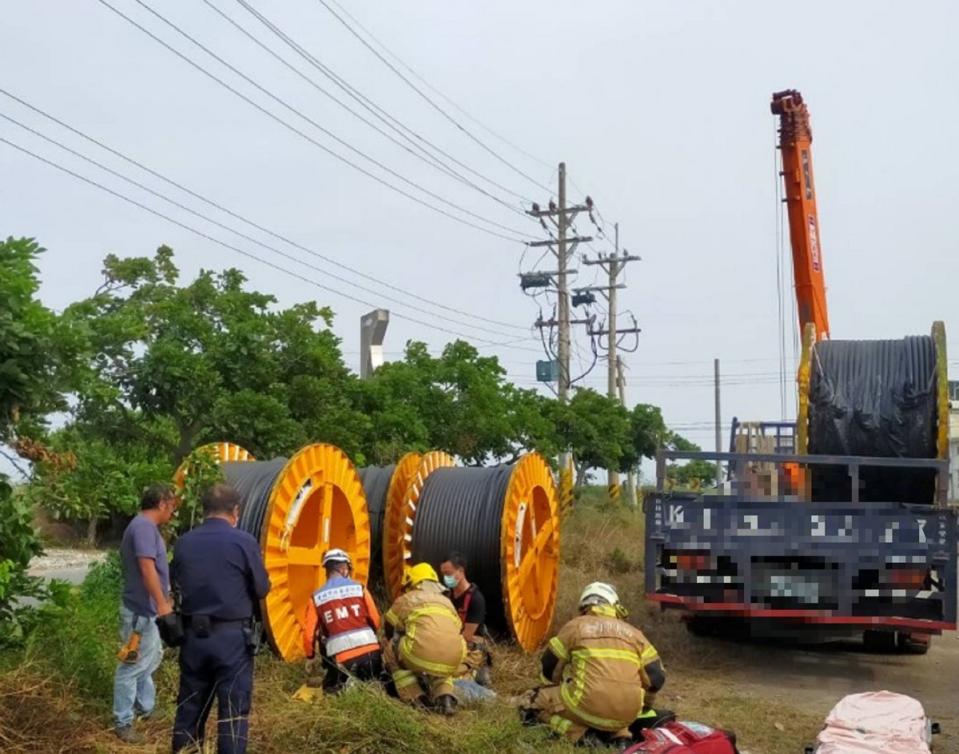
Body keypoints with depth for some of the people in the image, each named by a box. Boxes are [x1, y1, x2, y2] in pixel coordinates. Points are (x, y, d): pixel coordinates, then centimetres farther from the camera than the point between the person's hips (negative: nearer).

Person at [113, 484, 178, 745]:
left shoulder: (146, 526, 13)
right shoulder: (144, 526, -19)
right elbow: (147, 567, -27)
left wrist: (162, 601, 29)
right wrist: (162, 603, -28)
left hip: (147, 608, 11)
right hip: (141, 610, -11)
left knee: (150, 659, 23)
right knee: (133, 665, -3)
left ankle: (144, 706, 36)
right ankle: (123, 722, 3)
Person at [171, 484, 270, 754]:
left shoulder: (183, 543, 1)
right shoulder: (244, 542, -12)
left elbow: (178, 586, 10)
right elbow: (262, 589, -4)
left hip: (194, 636, 4)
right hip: (232, 638, -4)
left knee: (189, 708, 16)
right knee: (233, 711, 3)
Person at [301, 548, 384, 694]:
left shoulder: (316, 597, 4)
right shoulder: (359, 588, 3)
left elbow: (309, 633, 4)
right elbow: (376, 621, 8)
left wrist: (310, 656, 21)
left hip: (341, 659, -1)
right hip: (369, 652, 1)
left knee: (330, 688, 23)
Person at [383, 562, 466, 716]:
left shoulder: (405, 600, 22)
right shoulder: (447, 602, 32)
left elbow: (390, 633, 33)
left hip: (423, 655, -4)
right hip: (453, 662, 5)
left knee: (392, 650, 25)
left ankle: (416, 698, 14)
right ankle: (445, 698, 10)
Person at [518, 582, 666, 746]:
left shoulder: (575, 626, 10)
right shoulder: (633, 632, 18)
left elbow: (550, 668, 16)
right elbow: (656, 676, 14)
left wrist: (560, 695, 35)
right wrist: (643, 707, 32)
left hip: (587, 705, -2)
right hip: (627, 715, 3)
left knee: (531, 704, 17)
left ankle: (577, 730, -2)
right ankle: (618, 733, 7)